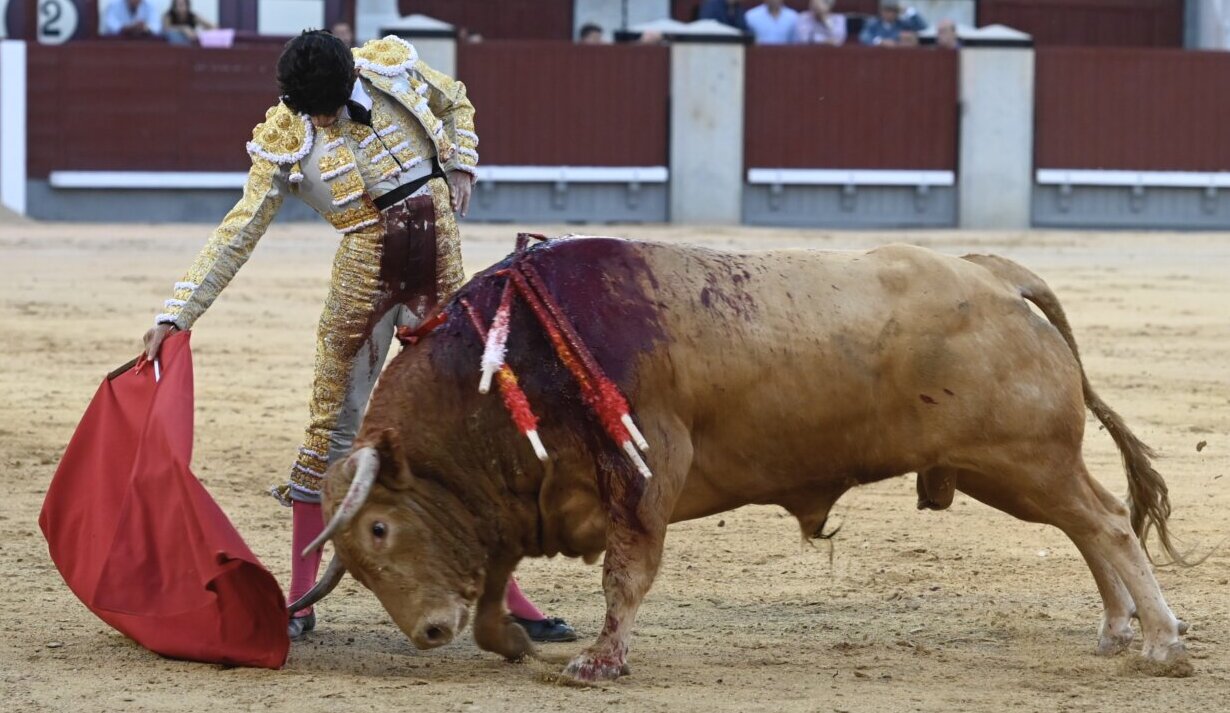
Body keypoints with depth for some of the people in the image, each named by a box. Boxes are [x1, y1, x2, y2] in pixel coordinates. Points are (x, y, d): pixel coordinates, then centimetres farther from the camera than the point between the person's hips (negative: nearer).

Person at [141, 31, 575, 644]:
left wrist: (461, 166, 2)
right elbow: (237, 234, -6)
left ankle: (504, 595, 8)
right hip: (366, 272, -2)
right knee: (334, 424, -4)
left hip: (439, 266, 2)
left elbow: (455, 104, 19)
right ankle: (299, 601, 4)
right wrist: (177, 315, -11)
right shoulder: (285, 143, -7)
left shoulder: (393, 68, -2)